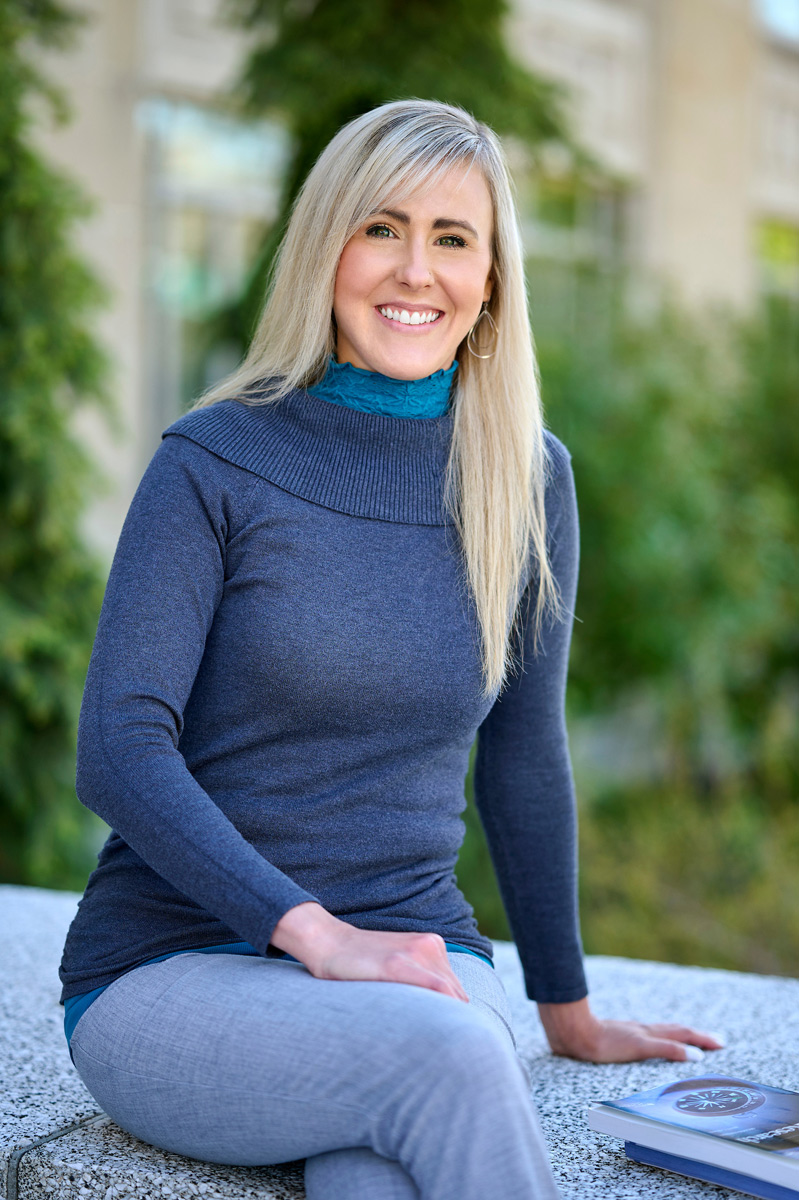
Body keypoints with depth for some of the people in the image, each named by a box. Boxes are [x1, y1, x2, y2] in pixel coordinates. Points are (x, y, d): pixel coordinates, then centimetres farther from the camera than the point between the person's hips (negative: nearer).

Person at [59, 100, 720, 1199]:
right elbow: (119, 751, -12)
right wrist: (318, 935, -23)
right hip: (172, 973, -2)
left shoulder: (528, 477, 5)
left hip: (414, 958, 3)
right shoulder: (215, 462, -6)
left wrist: (569, 1013, 19)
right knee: (448, 1059, -32)